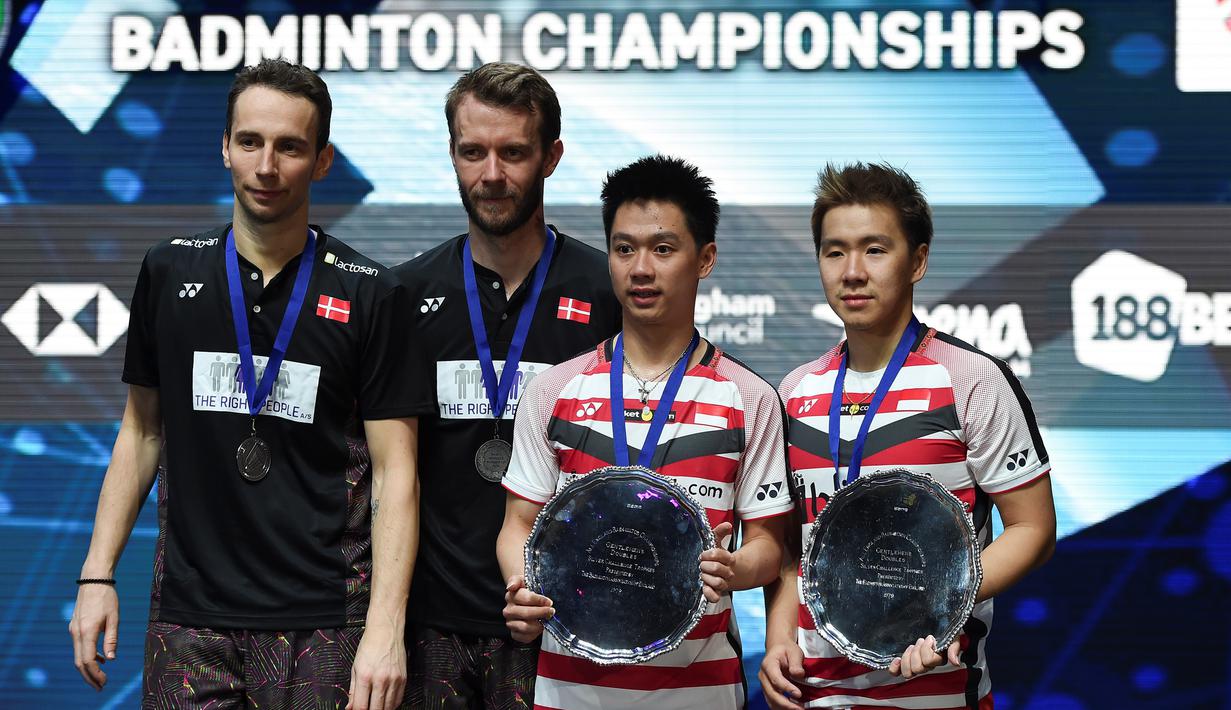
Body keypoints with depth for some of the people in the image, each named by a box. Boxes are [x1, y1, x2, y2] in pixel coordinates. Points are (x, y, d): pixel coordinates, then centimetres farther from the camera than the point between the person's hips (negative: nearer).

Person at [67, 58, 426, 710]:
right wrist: (97, 575, 5)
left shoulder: (369, 294, -2)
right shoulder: (170, 272, 7)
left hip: (321, 627, -2)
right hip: (188, 616, 2)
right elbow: (142, 430, 14)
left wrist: (385, 629, -14)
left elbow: (394, 472, -4)